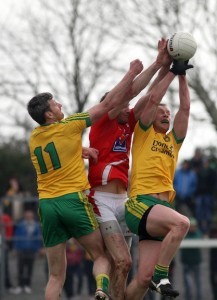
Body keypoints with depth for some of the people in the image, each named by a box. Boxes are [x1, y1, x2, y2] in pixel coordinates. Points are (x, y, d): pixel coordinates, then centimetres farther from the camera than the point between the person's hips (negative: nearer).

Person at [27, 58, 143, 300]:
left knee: (56, 275, 6)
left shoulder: (34, 138, 13)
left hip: (46, 205, 5)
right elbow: (109, 103, -2)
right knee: (101, 257, 7)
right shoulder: (69, 126, -3)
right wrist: (132, 73, 4)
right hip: (73, 199, -4)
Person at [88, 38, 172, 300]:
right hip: (102, 201, -7)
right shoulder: (102, 124, -2)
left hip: (123, 200, 7)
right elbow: (130, 91, -10)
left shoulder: (128, 126, 16)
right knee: (123, 261, -17)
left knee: (118, 265, 4)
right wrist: (157, 64, -11)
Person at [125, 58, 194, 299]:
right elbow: (153, 99, 2)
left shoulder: (173, 141, 26)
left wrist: (182, 76, 13)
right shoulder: (144, 133, 13)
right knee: (181, 222, -33)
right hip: (141, 203, -6)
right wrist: (171, 71, 5)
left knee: (144, 279, -5)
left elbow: (185, 108, 18)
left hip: (162, 208, 6)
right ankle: (161, 276, -24)